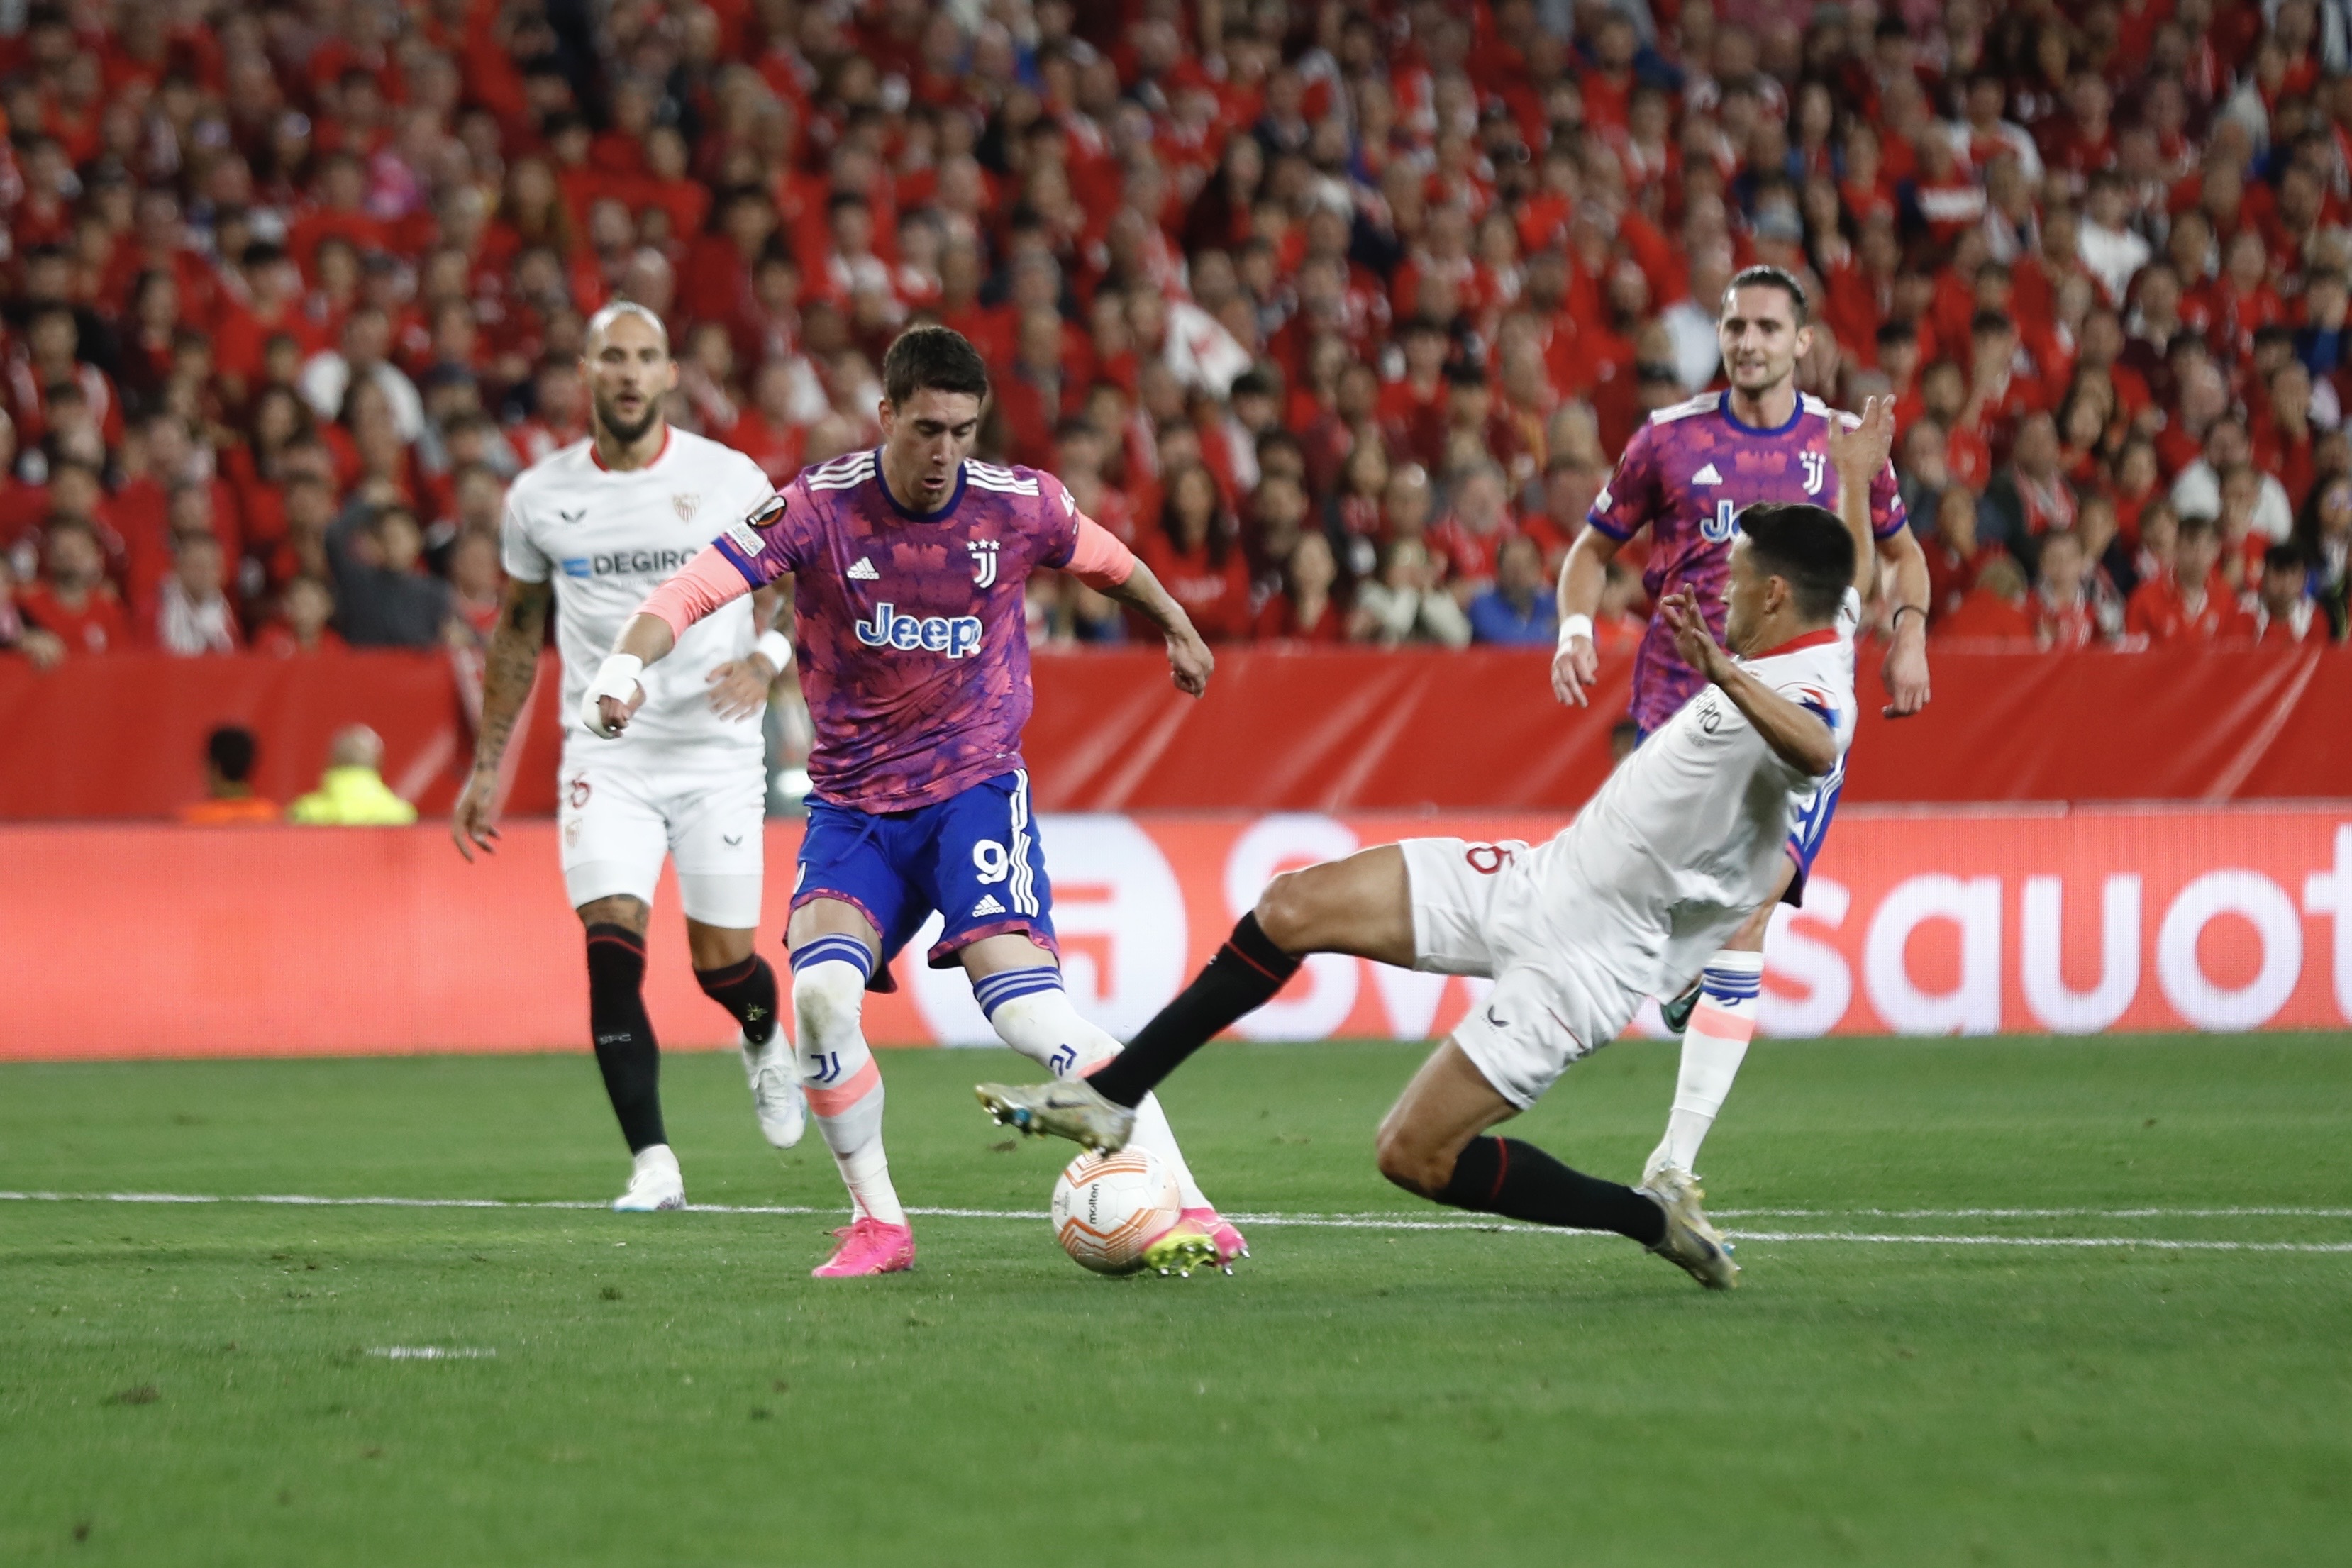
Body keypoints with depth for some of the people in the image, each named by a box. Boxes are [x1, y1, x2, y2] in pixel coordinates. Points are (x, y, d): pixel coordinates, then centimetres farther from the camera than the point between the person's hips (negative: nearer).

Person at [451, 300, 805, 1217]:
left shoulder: (729, 480, -3)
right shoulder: (539, 497, 3)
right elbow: (518, 636, 14)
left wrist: (764, 659, -15)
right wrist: (486, 768, 14)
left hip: (716, 752, -1)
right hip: (606, 756, 1)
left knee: (722, 961, 1)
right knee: (612, 950, -15)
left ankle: (764, 1043, 39)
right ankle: (653, 1165, -11)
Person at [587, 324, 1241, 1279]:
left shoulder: (1020, 506, -6)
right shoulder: (819, 507, -11)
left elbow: (1111, 564, 16)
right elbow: (695, 589, -20)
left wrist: (1180, 630, 33)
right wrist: (627, 664, -39)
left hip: (976, 788, -1)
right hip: (852, 804, 1)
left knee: (1023, 1003, -21)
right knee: (821, 990, -23)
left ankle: (1186, 1208, -16)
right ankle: (878, 1224, -3)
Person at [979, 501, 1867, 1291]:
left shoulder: (1808, 693, -25)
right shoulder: (1821, 632, 6)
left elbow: (1814, 750, -51)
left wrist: (1727, 675, -65)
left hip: (1585, 959, -10)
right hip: (1544, 879, 10)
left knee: (1415, 1156, -8)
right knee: (1292, 910, 0)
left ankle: (1654, 1217, 8)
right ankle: (1106, 1099, 10)